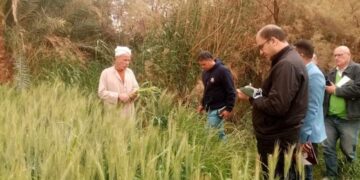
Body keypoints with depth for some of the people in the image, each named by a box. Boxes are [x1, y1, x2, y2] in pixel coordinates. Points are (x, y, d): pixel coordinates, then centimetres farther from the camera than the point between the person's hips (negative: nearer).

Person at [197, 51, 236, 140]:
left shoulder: (222, 71, -17)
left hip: (218, 109, -8)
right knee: (218, 132, 12)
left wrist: (228, 108, -18)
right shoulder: (205, 72, 8)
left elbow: (231, 91, -17)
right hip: (210, 108, 8)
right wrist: (203, 104, 17)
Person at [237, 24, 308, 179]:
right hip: (279, 137, 10)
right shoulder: (289, 60, 13)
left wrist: (251, 98, -13)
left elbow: (277, 106, -27)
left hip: (277, 140, -10)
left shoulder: (286, 64, -21)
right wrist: (257, 94, 6)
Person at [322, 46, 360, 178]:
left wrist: (336, 90, -15)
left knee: (348, 150, 6)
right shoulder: (332, 73, 15)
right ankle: (331, 175, 22)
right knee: (328, 147, 8)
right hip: (330, 117, 6)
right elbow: (325, 89, 21)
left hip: (348, 119, -5)